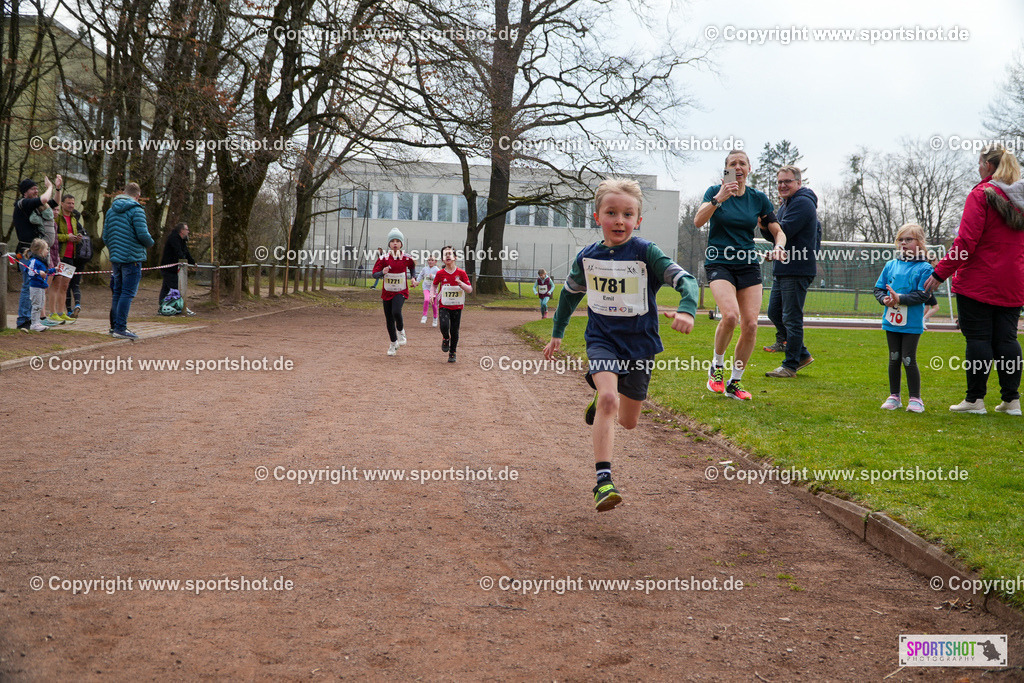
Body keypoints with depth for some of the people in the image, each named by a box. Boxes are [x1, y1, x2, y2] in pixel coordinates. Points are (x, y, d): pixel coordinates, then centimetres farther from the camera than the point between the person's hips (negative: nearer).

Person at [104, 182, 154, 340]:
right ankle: (120, 328, -8)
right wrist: (150, 243, 3)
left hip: (115, 258, 7)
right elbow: (142, 234, -17)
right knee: (127, 293, -6)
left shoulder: (110, 210, 13)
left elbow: (105, 236, 14)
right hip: (132, 258, -7)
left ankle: (114, 326, 19)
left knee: (117, 292, 15)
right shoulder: (136, 210, -10)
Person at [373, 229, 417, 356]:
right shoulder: (384, 258, -5)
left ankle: (401, 331, 3)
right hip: (387, 292, 2)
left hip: (401, 291, -2)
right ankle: (394, 344, 28)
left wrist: (413, 278, 1)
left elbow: (412, 267, 18)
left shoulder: (406, 258, -4)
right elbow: (374, 274, -7)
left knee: (396, 312, -28)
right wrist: (382, 272, -27)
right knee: (389, 319, 7)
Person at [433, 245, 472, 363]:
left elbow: (470, 290, -5)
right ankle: (446, 338, 15)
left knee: (454, 331, 3)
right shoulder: (440, 273, -2)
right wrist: (433, 294, 0)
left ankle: (452, 353, 21)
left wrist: (460, 283, -22)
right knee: (444, 326, -20)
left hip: (457, 307, 0)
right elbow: (435, 285, 18)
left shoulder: (461, 273, -4)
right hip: (444, 306, 0)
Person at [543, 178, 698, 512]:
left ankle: (601, 400, 48)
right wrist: (557, 333, 21)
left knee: (628, 421, 12)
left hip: (640, 341, 0)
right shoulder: (587, 257, -2)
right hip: (602, 338, 0)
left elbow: (685, 279, -21)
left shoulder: (645, 252, -12)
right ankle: (603, 481, -25)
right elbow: (570, 293, 17)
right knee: (608, 400, -25)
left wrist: (686, 309, -41)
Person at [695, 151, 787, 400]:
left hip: (749, 266, 3)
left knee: (750, 325, -8)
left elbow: (778, 231, 9)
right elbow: (698, 221, -17)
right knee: (730, 315, -26)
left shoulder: (759, 198, 7)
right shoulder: (715, 192, -1)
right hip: (719, 264, -3)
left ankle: (734, 383, 8)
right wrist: (718, 199, -30)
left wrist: (779, 247, -13)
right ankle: (717, 366, 1)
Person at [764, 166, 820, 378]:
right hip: (783, 269, 11)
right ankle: (802, 355, 23)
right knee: (775, 313, 14)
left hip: (797, 271, -11)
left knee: (791, 318, -6)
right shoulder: (786, 204, 19)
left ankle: (790, 366, 1)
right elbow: (772, 235, 16)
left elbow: (784, 232, -23)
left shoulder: (802, 203, -12)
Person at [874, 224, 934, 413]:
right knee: (894, 359, 11)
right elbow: (878, 288, 11)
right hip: (891, 320, 5)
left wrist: (900, 298, -22)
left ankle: (915, 398, 7)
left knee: (909, 360, -4)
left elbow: (924, 294, -14)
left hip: (912, 323, -4)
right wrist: (884, 299, -10)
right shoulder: (891, 265, 8)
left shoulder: (924, 268, -6)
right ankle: (894, 396, 21)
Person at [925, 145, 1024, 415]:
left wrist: (940, 273, -14)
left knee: (978, 338, -1)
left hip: (978, 282, -6)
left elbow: (966, 241, -17)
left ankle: (975, 399, 2)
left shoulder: (981, 194, -11)